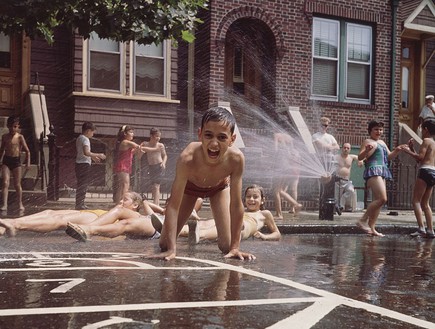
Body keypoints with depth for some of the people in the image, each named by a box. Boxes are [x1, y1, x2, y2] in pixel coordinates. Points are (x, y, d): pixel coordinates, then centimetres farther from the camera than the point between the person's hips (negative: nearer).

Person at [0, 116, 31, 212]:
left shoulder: (20, 137, -4)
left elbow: (27, 151, -3)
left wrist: (28, 162, -11)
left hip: (16, 161, -2)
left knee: (17, 184, 6)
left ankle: (20, 204, 21)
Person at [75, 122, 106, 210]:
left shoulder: (79, 138, 17)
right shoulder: (85, 139, -13)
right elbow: (86, 152, -26)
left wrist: (93, 157, 26)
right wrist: (98, 155, -18)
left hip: (79, 163, 10)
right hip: (84, 164, -10)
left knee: (81, 184, 14)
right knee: (83, 185, -8)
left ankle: (80, 204, 20)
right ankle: (80, 205, -8)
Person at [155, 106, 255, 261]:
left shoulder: (236, 158, -40)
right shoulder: (187, 158, -44)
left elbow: (236, 205, -30)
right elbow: (173, 205, -38)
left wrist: (235, 247, -29)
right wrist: (171, 250, -41)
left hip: (219, 187, 1)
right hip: (189, 186, 0)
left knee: (227, 246, -8)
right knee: (164, 244, -2)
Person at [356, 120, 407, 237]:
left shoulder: (382, 142, 22)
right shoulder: (368, 141, -3)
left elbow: (389, 157, 29)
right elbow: (360, 157, -13)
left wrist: (396, 150, 11)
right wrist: (367, 150, -32)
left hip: (382, 172, 9)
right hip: (373, 171, -9)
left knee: (377, 201, 4)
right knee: (382, 199, -20)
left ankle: (371, 228, 4)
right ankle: (363, 220, -13)